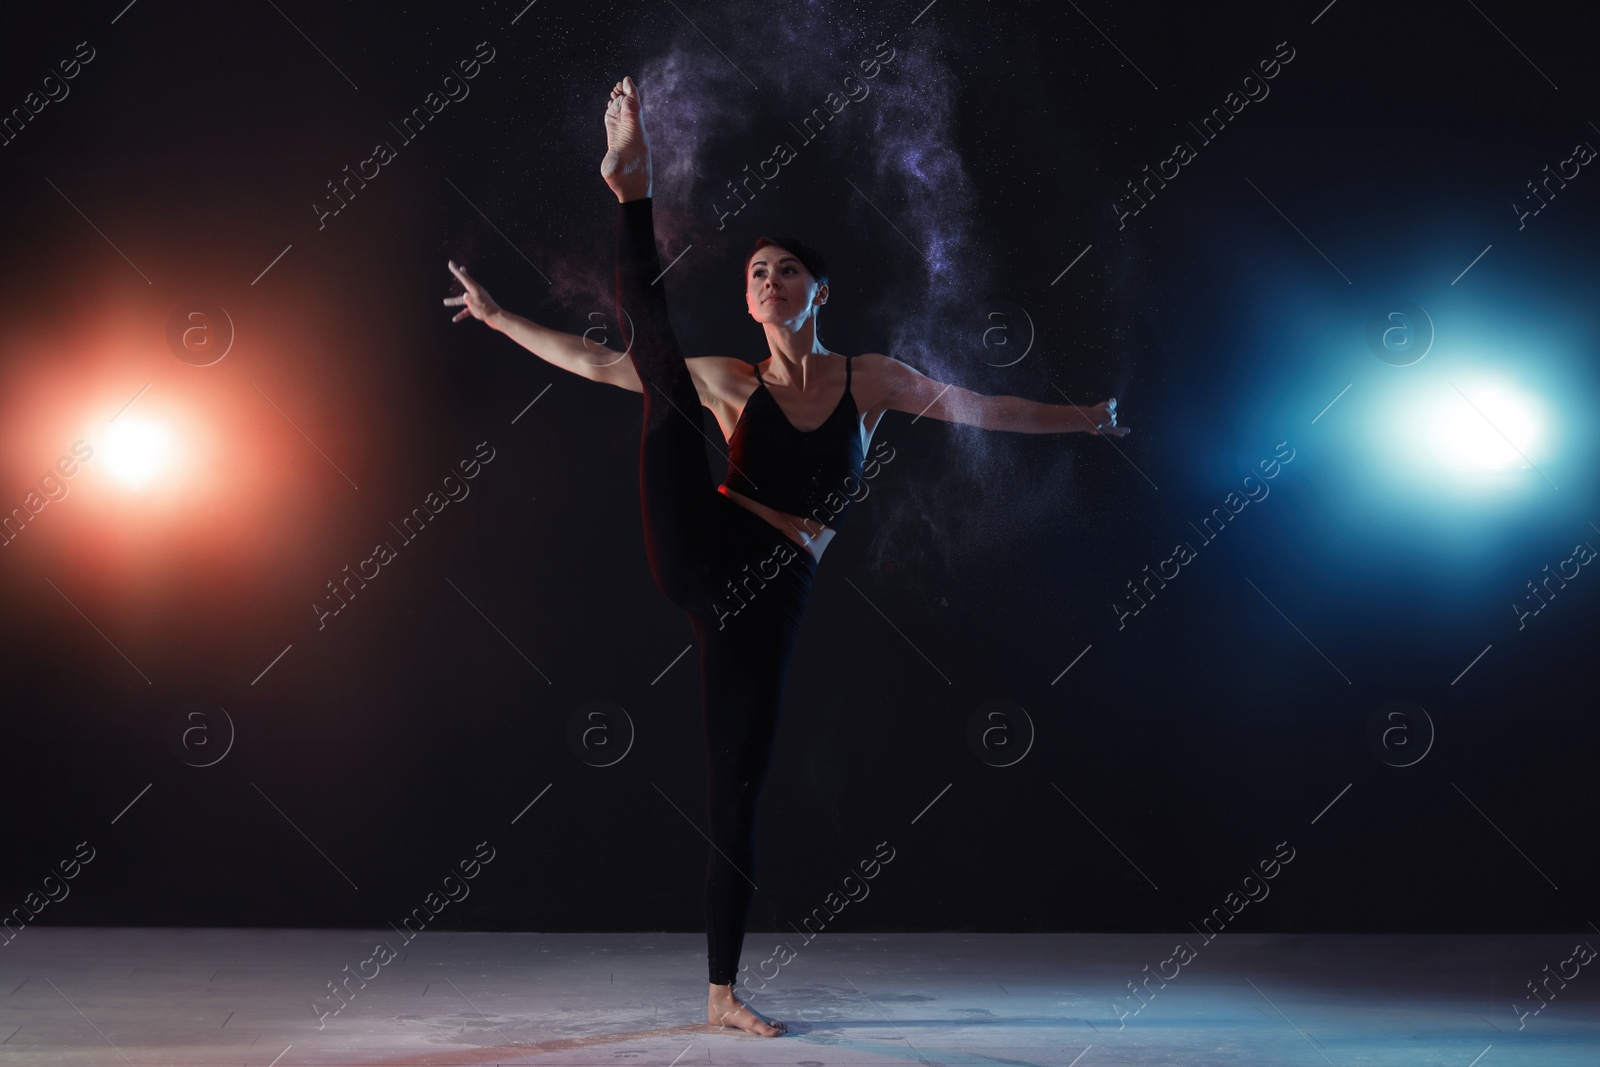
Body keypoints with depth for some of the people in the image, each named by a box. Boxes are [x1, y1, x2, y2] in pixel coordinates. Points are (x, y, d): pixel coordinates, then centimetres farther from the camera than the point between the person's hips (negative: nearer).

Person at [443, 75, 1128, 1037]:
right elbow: (594, 362, 11)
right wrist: (499, 316, 10)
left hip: (767, 598, 0)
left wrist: (1082, 418, 22)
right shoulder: (731, 382, 9)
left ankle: (724, 993, 11)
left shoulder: (870, 379, 10)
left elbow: (982, 409, 18)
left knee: (738, 793, 1)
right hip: (699, 554, 0)